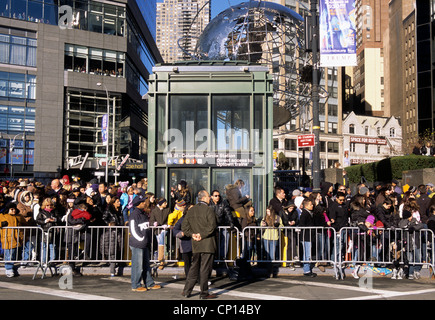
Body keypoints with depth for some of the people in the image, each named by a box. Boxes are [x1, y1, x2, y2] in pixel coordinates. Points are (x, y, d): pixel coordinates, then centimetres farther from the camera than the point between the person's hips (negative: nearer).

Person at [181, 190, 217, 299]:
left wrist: (192, 234, 1)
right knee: (205, 269, 0)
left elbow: (184, 226, 10)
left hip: (196, 245, 6)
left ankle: (186, 291, 16)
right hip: (207, 244, -6)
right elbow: (212, 226, -20)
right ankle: (204, 293, 6)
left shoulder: (191, 210, 10)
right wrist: (202, 235, -14)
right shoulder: (208, 209, -10)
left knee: (194, 267, 15)